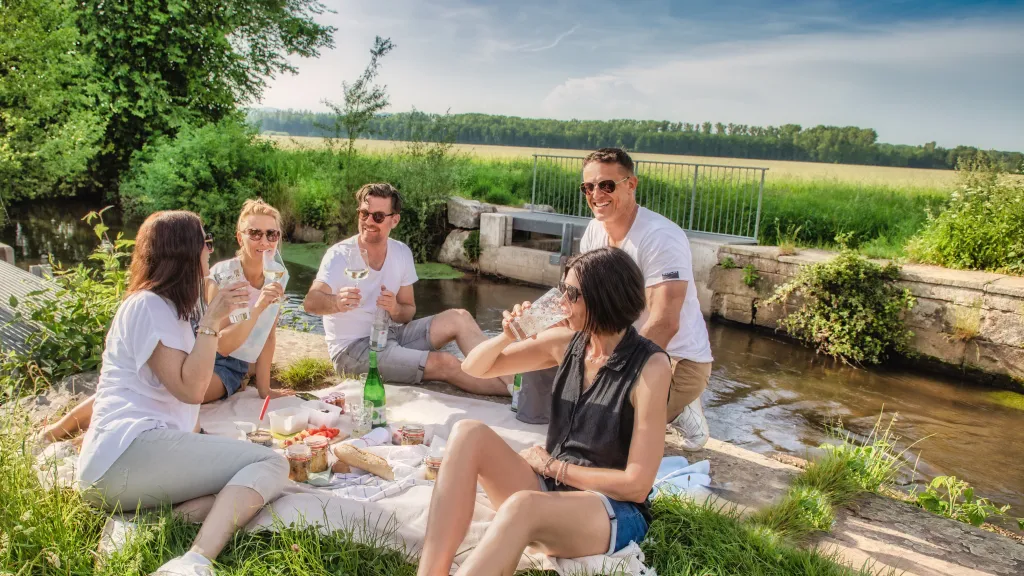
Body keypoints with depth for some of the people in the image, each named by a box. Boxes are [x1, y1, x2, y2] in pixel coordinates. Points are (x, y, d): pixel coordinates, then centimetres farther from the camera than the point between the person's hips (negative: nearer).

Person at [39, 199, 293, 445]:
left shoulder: (279, 277, -5)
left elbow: (269, 335, 2)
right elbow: (222, 344, -20)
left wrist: (264, 388, 0)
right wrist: (257, 308, -34)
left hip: (230, 368, 1)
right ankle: (65, 424, -17)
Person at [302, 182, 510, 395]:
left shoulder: (402, 253, 0)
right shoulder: (340, 255, -15)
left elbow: (408, 311, 6)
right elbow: (310, 302, -31)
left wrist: (395, 309, -19)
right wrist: (337, 302, -54)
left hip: (390, 334, 6)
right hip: (352, 347, -6)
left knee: (459, 318, -12)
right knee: (444, 363, -22)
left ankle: (510, 378, -13)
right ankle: (512, 390, -10)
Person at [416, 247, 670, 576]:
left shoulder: (650, 367, -17)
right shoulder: (567, 342, 0)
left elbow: (637, 484, -17)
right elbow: (474, 368, 9)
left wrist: (552, 466, -9)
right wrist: (506, 338, -12)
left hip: (616, 512, -6)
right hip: (552, 488, 6)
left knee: (522, 506, -39)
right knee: (469, 433, -20)